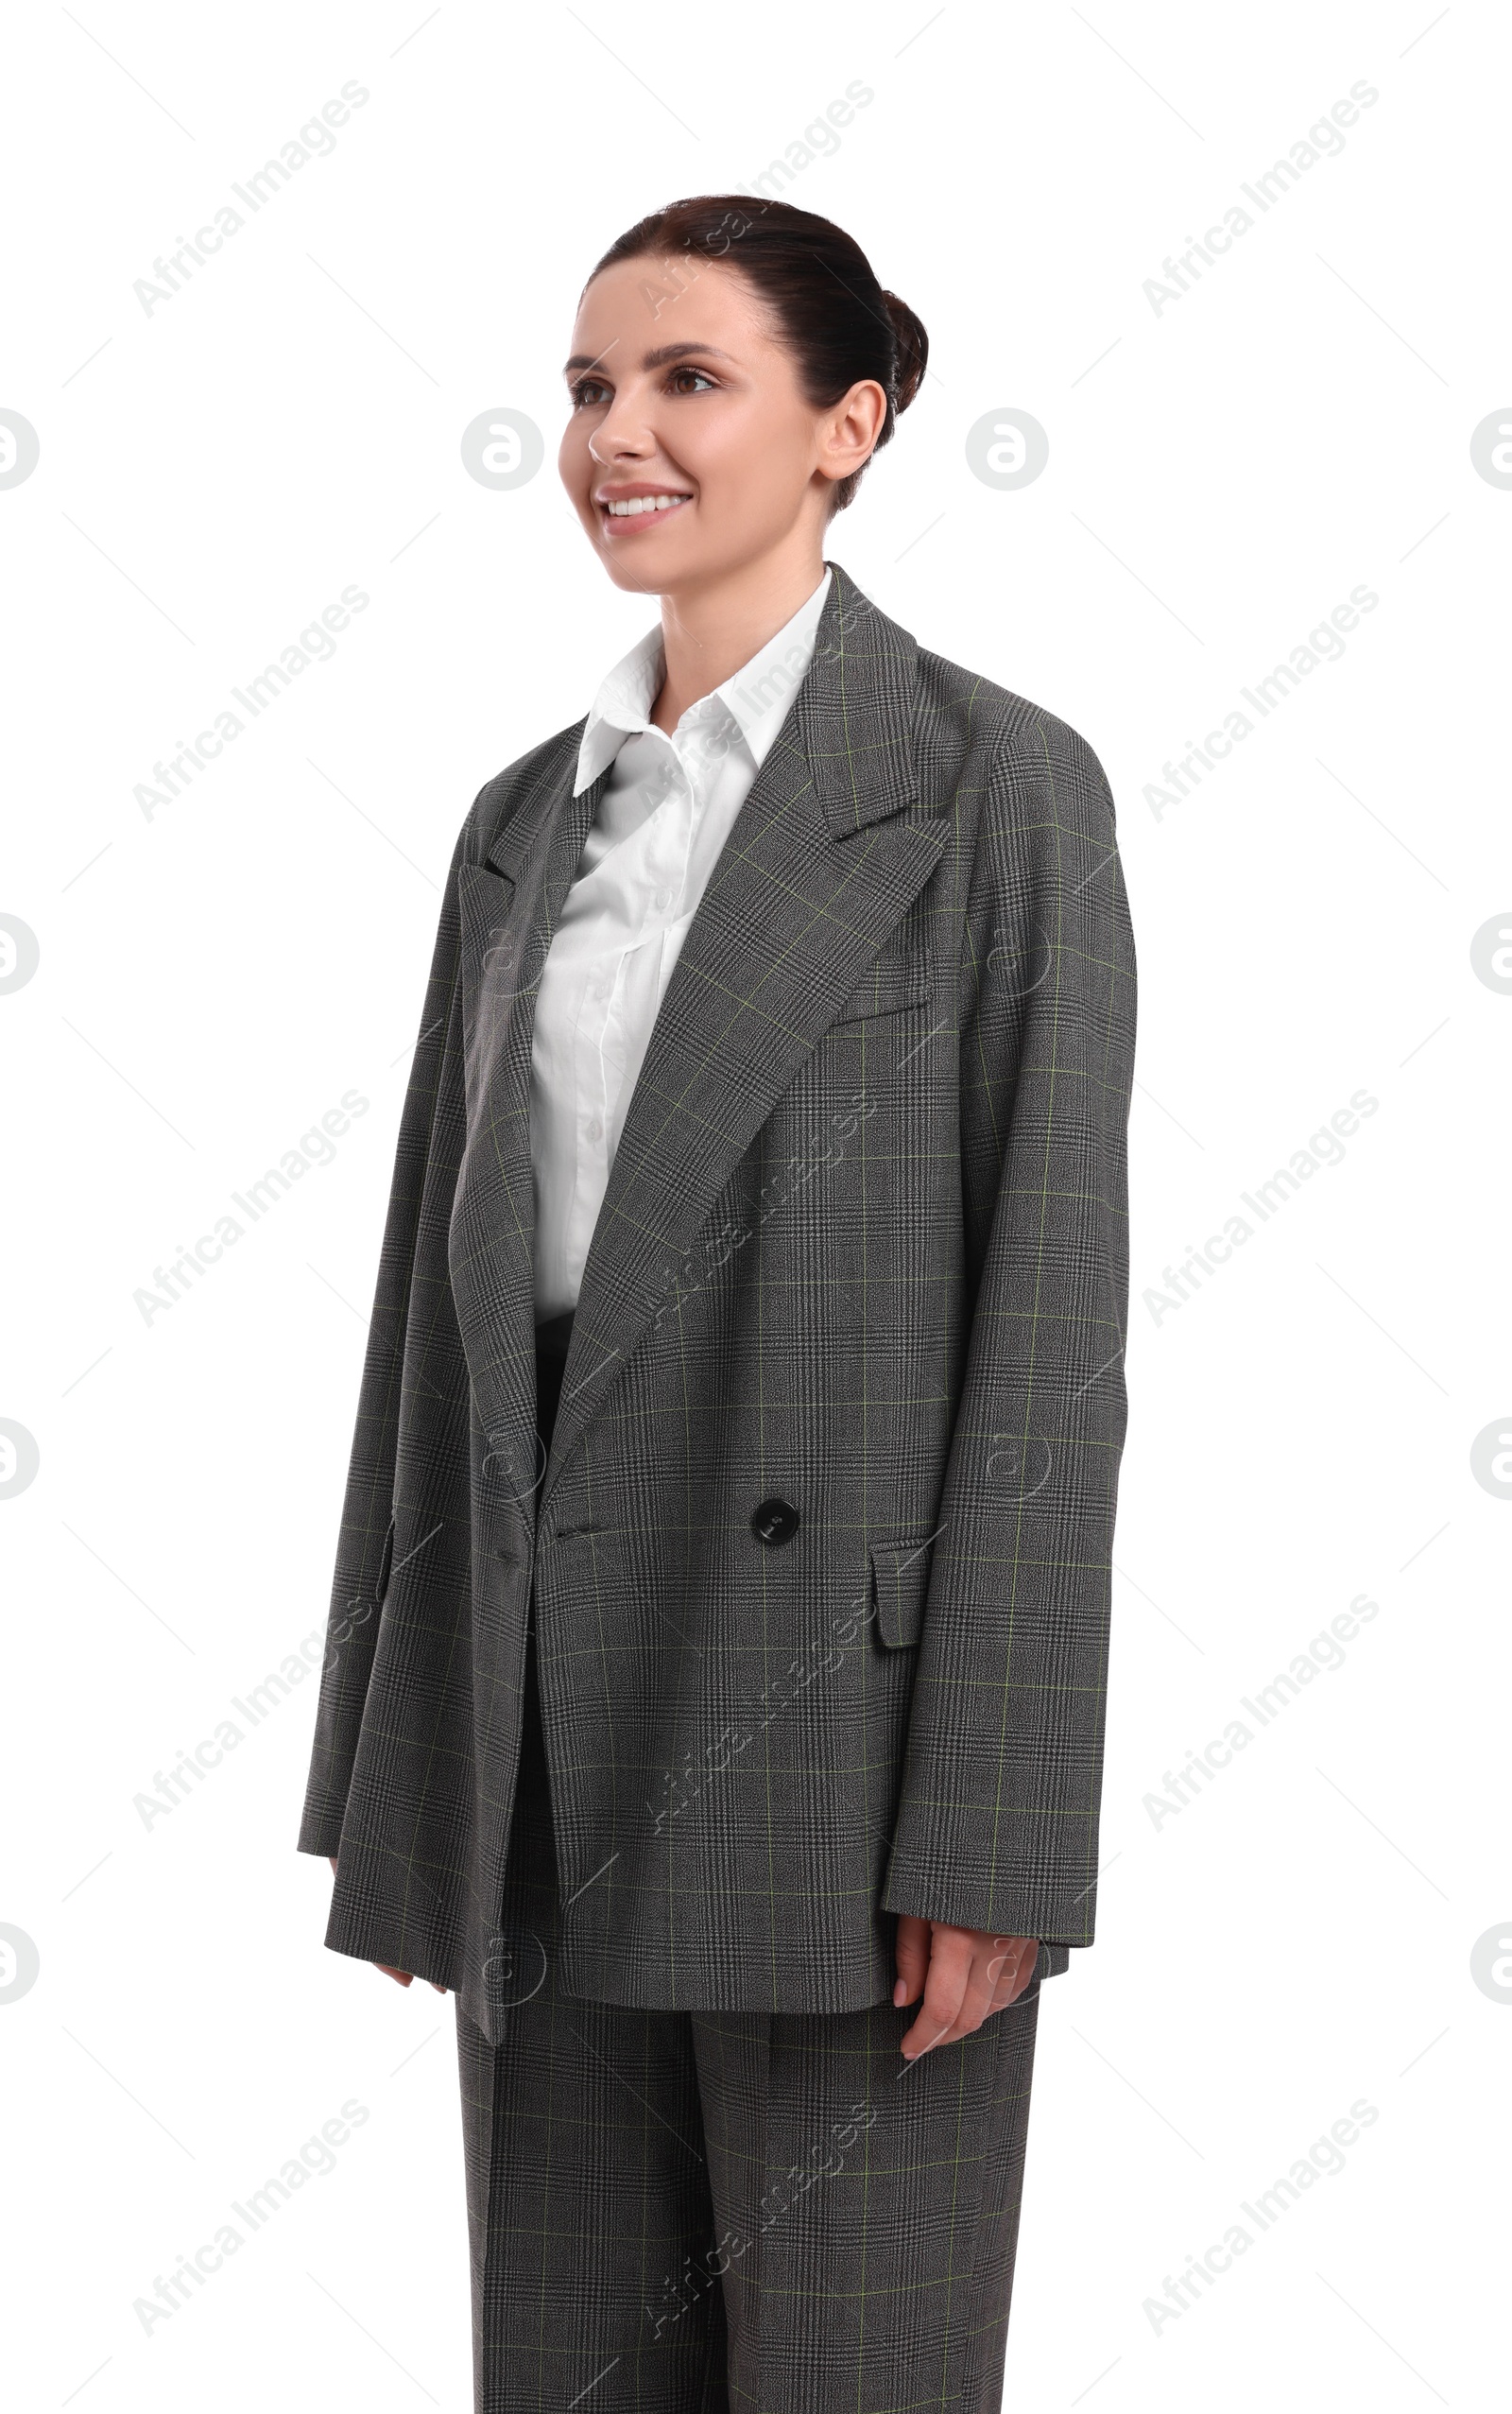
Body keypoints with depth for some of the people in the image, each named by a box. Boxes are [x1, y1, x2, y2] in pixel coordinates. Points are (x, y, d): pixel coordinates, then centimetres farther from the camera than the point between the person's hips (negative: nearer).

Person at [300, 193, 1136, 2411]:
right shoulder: (529, 819, 13)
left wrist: (992, 1835, -15)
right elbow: (445, 1286, 14)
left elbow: (1051, 1313, -10)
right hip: (549, 1681, 6)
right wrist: (398, 1775, 11)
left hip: (837, 1681, -6)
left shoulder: (992, 785, -5)